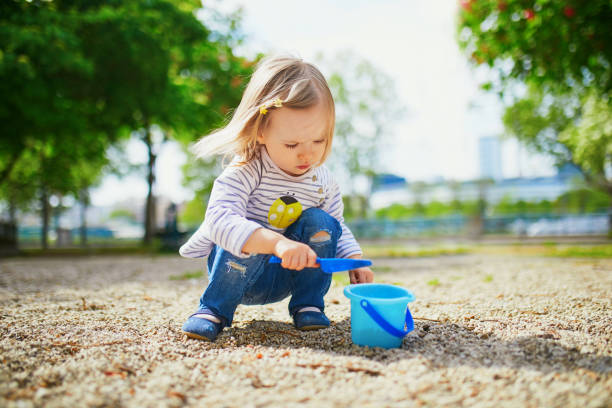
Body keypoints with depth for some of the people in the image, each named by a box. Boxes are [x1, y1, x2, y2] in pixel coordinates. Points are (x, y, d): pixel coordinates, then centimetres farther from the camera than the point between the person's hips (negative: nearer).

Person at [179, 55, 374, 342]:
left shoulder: (323, 180, -6)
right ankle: (214, 309, -13)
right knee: (248, 239, -36)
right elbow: (219, 218, -41)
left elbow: (339, 229, 8)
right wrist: (277, 243, -54)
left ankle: (307, 305, -4)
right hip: (238, 267, -4)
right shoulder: (246, 171, -24)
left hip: (285, 278, 4)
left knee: (319, 222, -19)